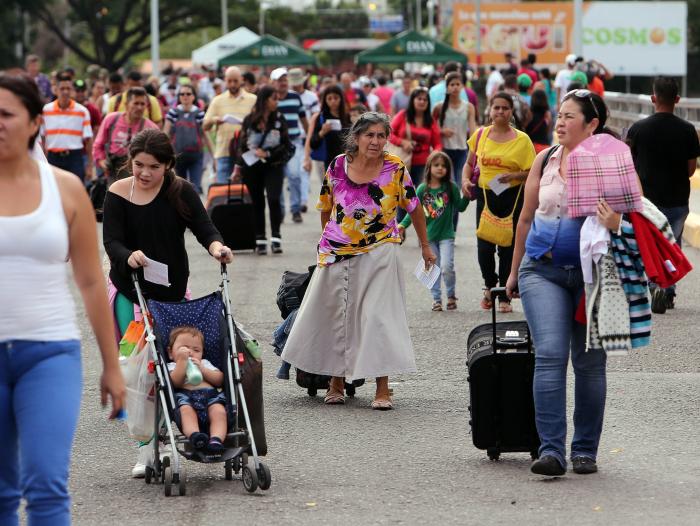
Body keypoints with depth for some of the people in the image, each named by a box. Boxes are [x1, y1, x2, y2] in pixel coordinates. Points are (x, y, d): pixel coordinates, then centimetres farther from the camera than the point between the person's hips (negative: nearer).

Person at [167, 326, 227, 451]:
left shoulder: (204, 363, 36)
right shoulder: (172, 366, 24)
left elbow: (219, 380, 20)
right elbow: (176, 382, -1)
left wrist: (202, 369, 7)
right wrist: (182, 360, -2)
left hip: (210, 394, 3)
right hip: (186, 395, -3)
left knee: (219, 411, -30)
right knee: (186, 410, -37)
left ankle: (216, 439, -52)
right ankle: (193, 435, -60)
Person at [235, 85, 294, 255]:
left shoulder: (279, 119, -1)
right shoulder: (250, 120, -1)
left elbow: (286, 145, -2)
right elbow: (242, 144, 7)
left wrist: (267, 154, -13)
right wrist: (238, 167, 8)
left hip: (273, 166, -1)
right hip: (252, 167, 1)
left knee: (274, 199, -15)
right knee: (257, 203, 5)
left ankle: (276, 238, -12)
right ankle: (260, 240, 11)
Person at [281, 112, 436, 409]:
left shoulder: (395, 169, -7)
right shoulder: (338, 166, -3)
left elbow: (414, 207, 3)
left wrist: (425, 246, 8)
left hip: (378, 253, -3)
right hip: (337, 255, 3)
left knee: (379, 316, -9)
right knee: (334, 315, 11)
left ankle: (382, 390, -6)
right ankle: (336, 383, 27)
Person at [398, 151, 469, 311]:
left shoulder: (451, 188, -3)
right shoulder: (422, 189, 0)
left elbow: (460, 207, -1)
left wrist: (466, 196, -17)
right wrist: (403, 225, -7)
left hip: (446, 234, -2)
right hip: (428, 235, 2)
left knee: (446, 267, -12)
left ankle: (451, 295, 11)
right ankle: (436, 299, 18)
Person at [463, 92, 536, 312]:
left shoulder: (522, 139, -3)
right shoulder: (480, 135, 6)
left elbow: (531, 172, -4)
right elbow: (470, 163, 18)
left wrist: (512, 176, -21)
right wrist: (465, 179, 0)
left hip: (512, 197, -2)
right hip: (485, 195, 2)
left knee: (508, 247, 1)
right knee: (484, 246, -3)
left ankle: (505, 297, 12)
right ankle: (490, 285, 26)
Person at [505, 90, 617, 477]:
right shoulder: (545, 161, 7)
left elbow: (623, 219, -2)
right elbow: (526, 219, 17)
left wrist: (615, 225, -26)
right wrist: (515, 271, 22)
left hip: (590, 274, -2)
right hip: (542, 271, 2)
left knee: (589, 362, 5)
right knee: (550, 355, -12)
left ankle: (585, 450, 15)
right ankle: (551, 449, -14)